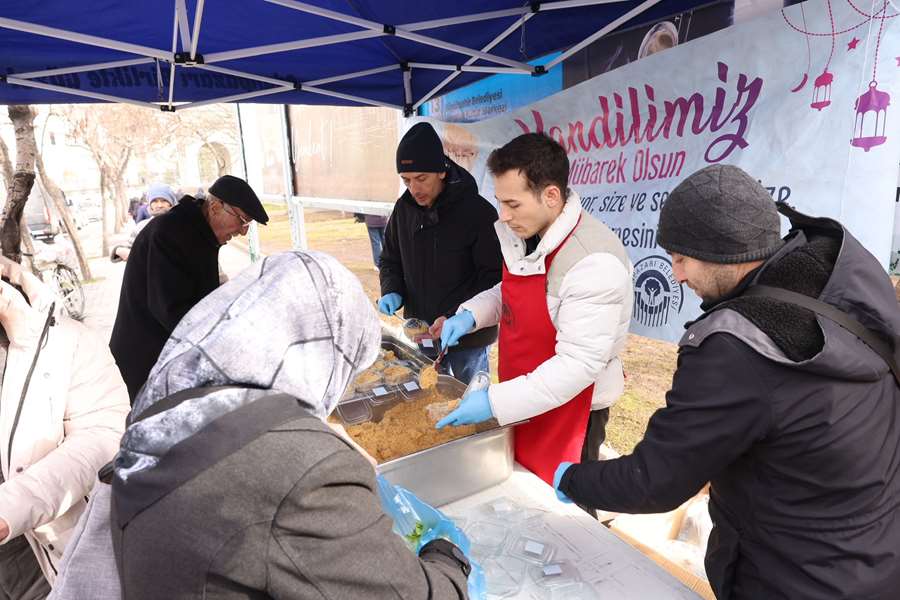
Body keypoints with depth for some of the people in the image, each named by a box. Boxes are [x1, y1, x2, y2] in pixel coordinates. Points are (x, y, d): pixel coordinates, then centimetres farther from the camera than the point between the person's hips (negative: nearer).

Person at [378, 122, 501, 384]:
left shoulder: (478, 211, -17)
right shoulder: (404, 208, 0)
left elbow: (495, 279, -17)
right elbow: (390, 259, 13)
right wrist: (391, 291, -6)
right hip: (419, 333, 5)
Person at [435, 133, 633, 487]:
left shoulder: (594, 264, -28)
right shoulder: (526, 235, -2)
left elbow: (579, 364, -28)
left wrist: (495, 402, -29)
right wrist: (471, 313, -4)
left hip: (568, 412, -7)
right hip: (521, 402, 8)